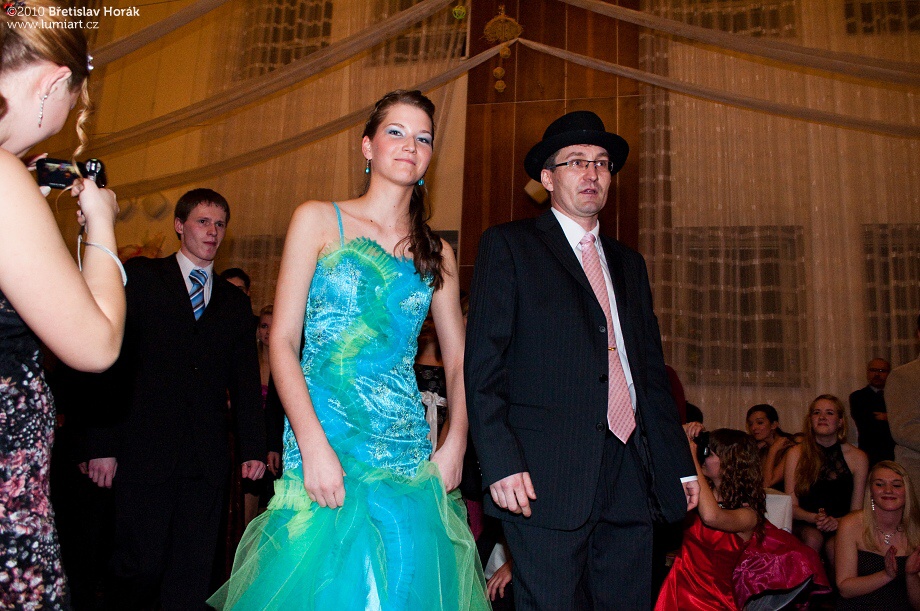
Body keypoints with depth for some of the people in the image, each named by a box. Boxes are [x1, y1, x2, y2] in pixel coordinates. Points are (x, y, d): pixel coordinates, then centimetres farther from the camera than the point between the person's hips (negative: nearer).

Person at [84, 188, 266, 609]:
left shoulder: (235, 302, 16)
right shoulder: (140, 277, 6)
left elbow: (245, 381, 13)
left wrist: (253, 448, 4)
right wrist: (102, 444, -6)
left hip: (208, 461, 3)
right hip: (146, 452, -3)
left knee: (192, 577, 6)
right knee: (140, 567, -1)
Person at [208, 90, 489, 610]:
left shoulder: (437, 254, 11)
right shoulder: (319, 221, 2)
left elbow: (459, 361, 12)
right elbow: (283, 340, -5)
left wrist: (455, 445, -3)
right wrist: (313, 445, -16)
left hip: (407, 452, 4)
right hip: (323, 439, -3)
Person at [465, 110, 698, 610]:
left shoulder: (629, 263, 20)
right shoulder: (508, 246, 2)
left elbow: (652, 372, 19)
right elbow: (482, 366, -7)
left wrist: (681, 466, 14)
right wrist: (500, 464, -16)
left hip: (631, 475, 6)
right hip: (546, 478, -5)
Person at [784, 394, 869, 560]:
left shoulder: (858, 457, 3)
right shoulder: (796, 453, 0)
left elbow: (857, 510, 3)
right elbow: (792, 506, 0)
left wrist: (837, 521, -17)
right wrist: (815, 518, -20)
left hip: (841, 529, 0)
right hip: (804, 526, 0)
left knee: (834, 545, -32)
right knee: (813, 538, -32)